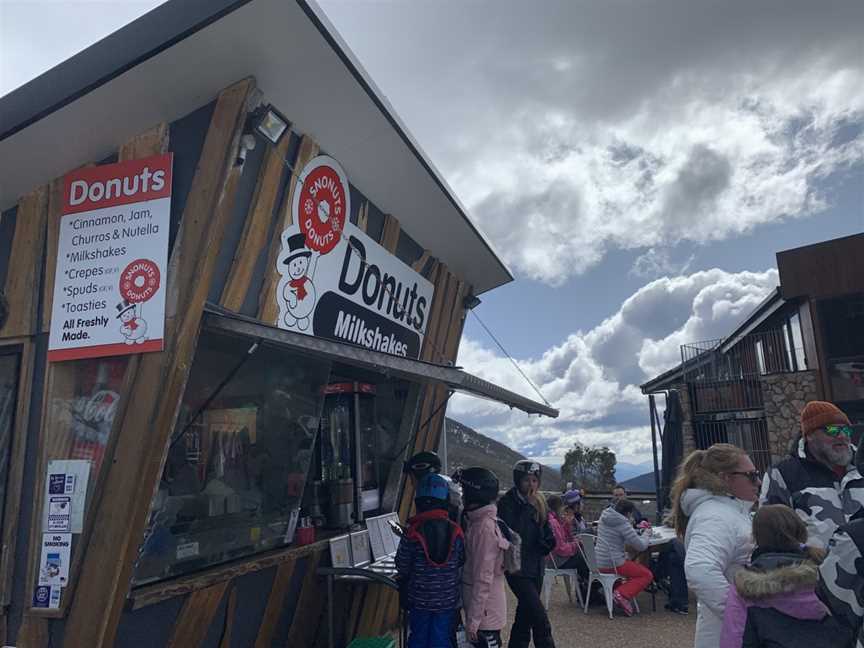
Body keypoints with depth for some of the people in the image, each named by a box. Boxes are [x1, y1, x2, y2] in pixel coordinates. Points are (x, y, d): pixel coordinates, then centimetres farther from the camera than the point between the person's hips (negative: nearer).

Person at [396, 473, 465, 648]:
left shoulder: (411, 534, -17)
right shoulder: (456, 532, -11)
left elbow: (402, 568, -10)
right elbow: (461, 563, -1)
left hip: (419, 600, -1)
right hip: (448, 601, 1)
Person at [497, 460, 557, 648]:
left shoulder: (539, 502, 7)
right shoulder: (507, 502, -14)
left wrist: (546, 543, -2)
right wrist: (528, 508, -24)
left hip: (536, 566, 7)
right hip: (517, 568, -7)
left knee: (525, 615, 16)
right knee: (540, 620, -10)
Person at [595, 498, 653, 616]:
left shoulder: (604, 517, 7)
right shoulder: (623, 524, -16)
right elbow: (641, 546, -13)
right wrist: (645, 537, 8)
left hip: (599, 563, 8)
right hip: (613, 564, -8)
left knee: (632, 565, 34)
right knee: (647, 575, 3)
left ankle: (614, 591, 21)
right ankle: (622, 595, -10)